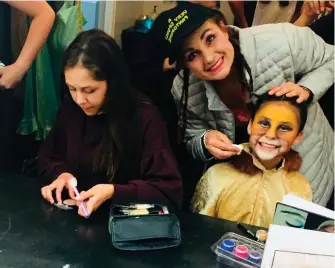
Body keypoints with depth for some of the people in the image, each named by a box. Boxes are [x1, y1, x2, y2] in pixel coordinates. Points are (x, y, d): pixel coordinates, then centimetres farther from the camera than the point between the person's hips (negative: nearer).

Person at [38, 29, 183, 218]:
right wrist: (62, 173, -7)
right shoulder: (69, 112, -1)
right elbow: (46, 159, 14)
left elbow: (171, 192, -18)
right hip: (74, 213, 4)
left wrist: (113, 192, -27)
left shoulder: (145, 119, -16)